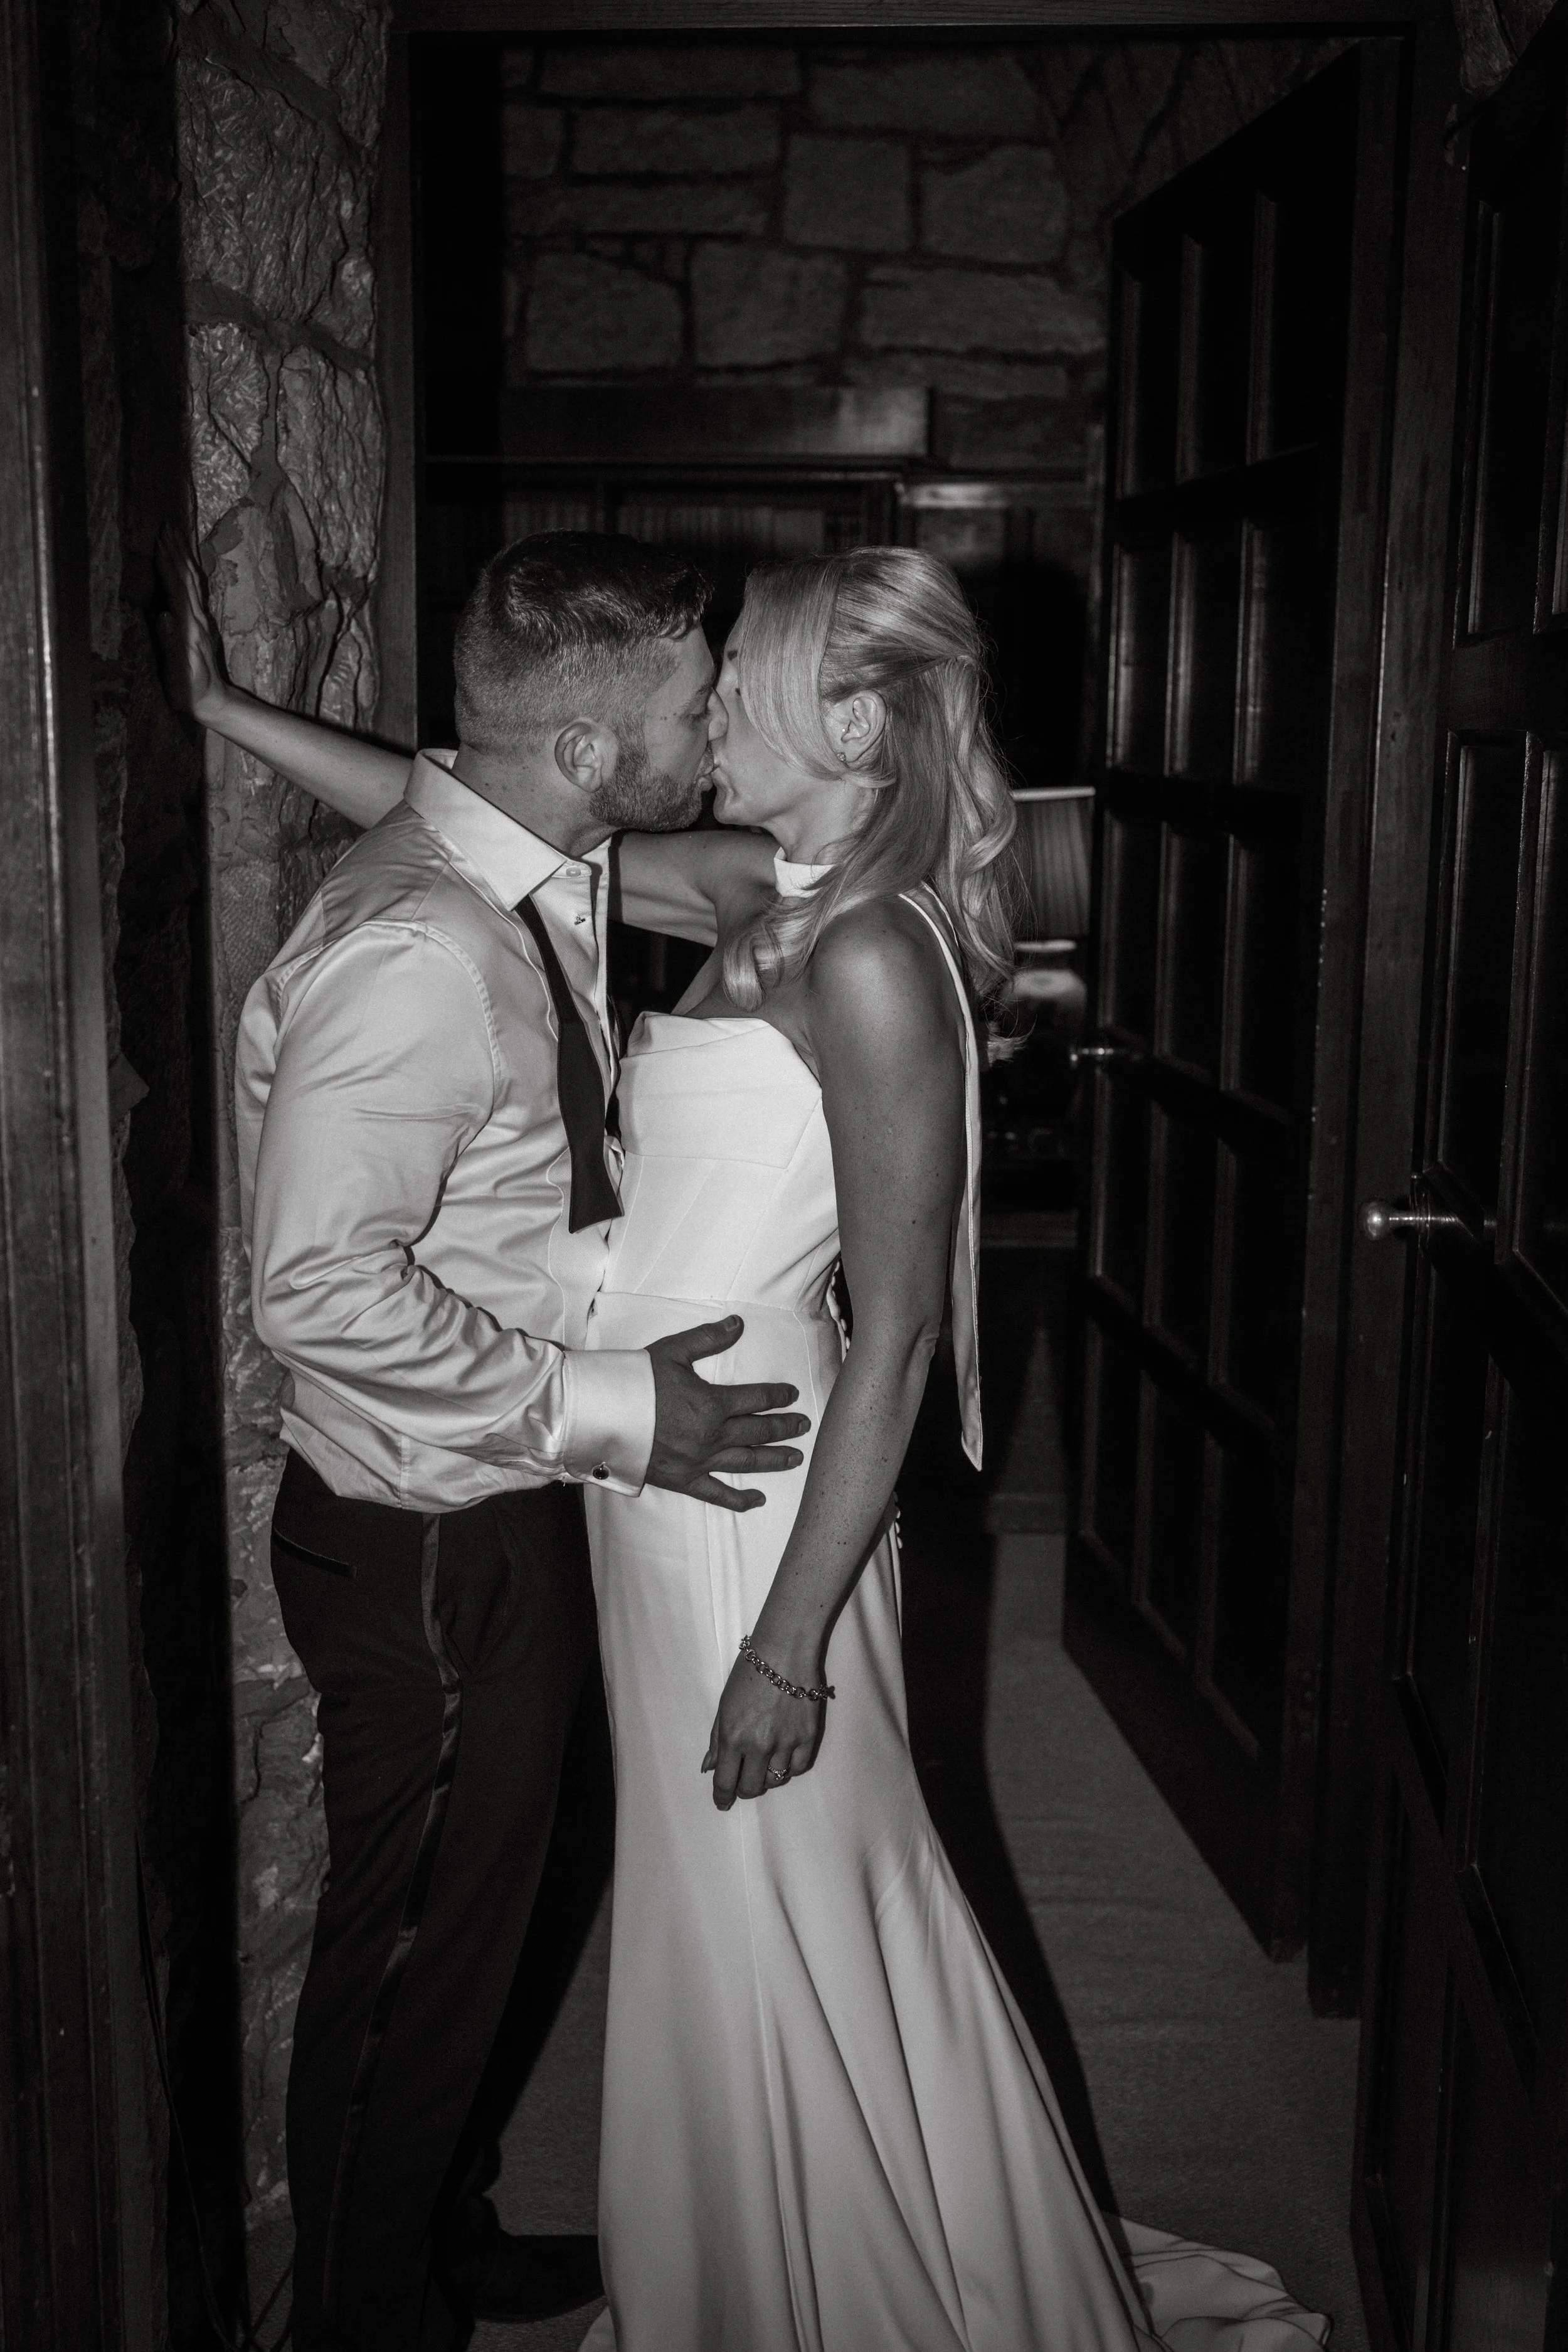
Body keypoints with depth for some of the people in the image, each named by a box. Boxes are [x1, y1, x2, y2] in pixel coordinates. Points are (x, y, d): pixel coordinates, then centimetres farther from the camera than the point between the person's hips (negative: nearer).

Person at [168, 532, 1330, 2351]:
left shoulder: (875, 956, -19)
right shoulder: (764, 896, 6)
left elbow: (894, 1337, -20)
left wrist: (790, 1640, -20)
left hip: (752, 1482, -8)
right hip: (658, 1463, 8)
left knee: (781, 1923, 9)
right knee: (732, 1915, 21)